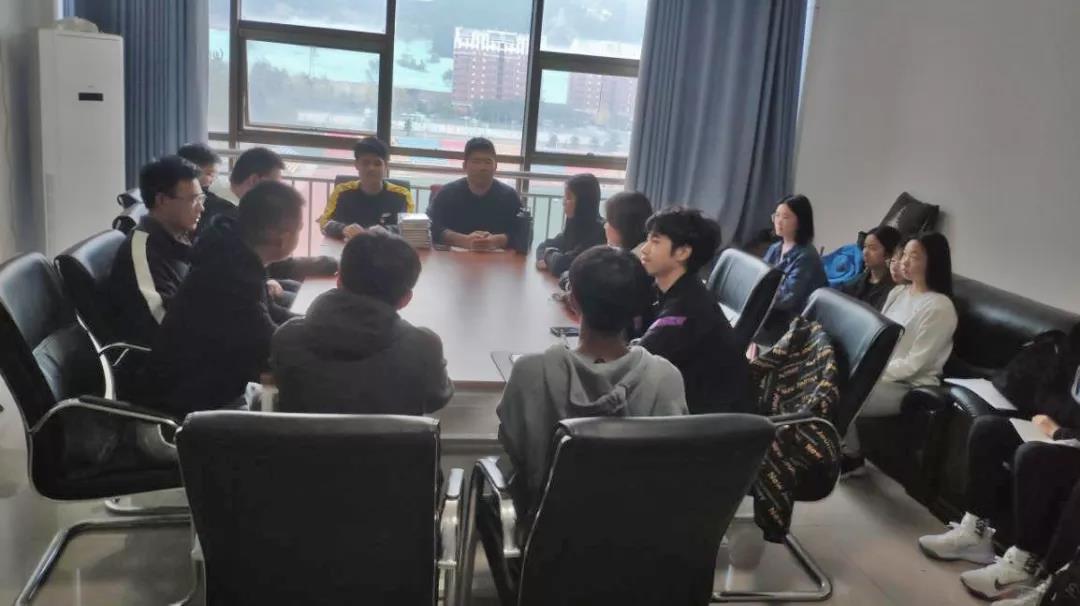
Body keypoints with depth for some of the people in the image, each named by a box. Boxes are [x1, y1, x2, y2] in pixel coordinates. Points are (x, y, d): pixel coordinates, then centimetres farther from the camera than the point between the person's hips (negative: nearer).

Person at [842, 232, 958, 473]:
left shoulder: (939, 307, -16)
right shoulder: (897, 292, 11)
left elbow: (913, 364, -19)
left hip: (910, 386, -8)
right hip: (877, 373, 8)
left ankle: (851, 458, 1)